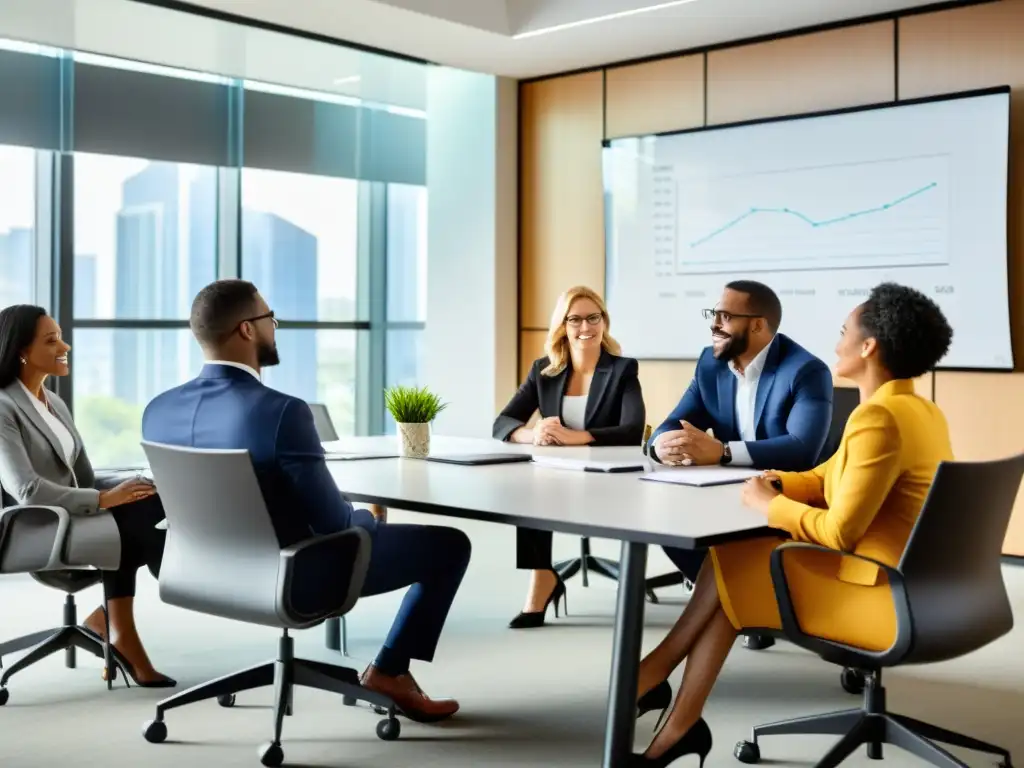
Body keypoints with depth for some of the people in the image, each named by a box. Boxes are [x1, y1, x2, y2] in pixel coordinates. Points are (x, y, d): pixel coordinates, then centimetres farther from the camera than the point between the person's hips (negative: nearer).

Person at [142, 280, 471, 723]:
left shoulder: (158, 410, -7)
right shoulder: (281, 412, -30)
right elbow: (334, 522, -23)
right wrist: (368, 516, 2)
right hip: (296, 579, -7)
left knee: (361, 525, 34)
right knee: (450, 544, 8)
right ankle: (388, 673, 17)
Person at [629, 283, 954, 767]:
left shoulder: (878, 418, -23)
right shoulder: (919, 409, 11)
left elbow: (839, 533, -26)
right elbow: (827, 478, 18)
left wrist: (770, 505, -10)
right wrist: (778, 484, 0)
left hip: (886, 597, -10)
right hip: (912, 586, 10)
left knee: (729, 568, 0)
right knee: (730, 565, 6)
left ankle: (660, 673, 20)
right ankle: (680, 724, 8)